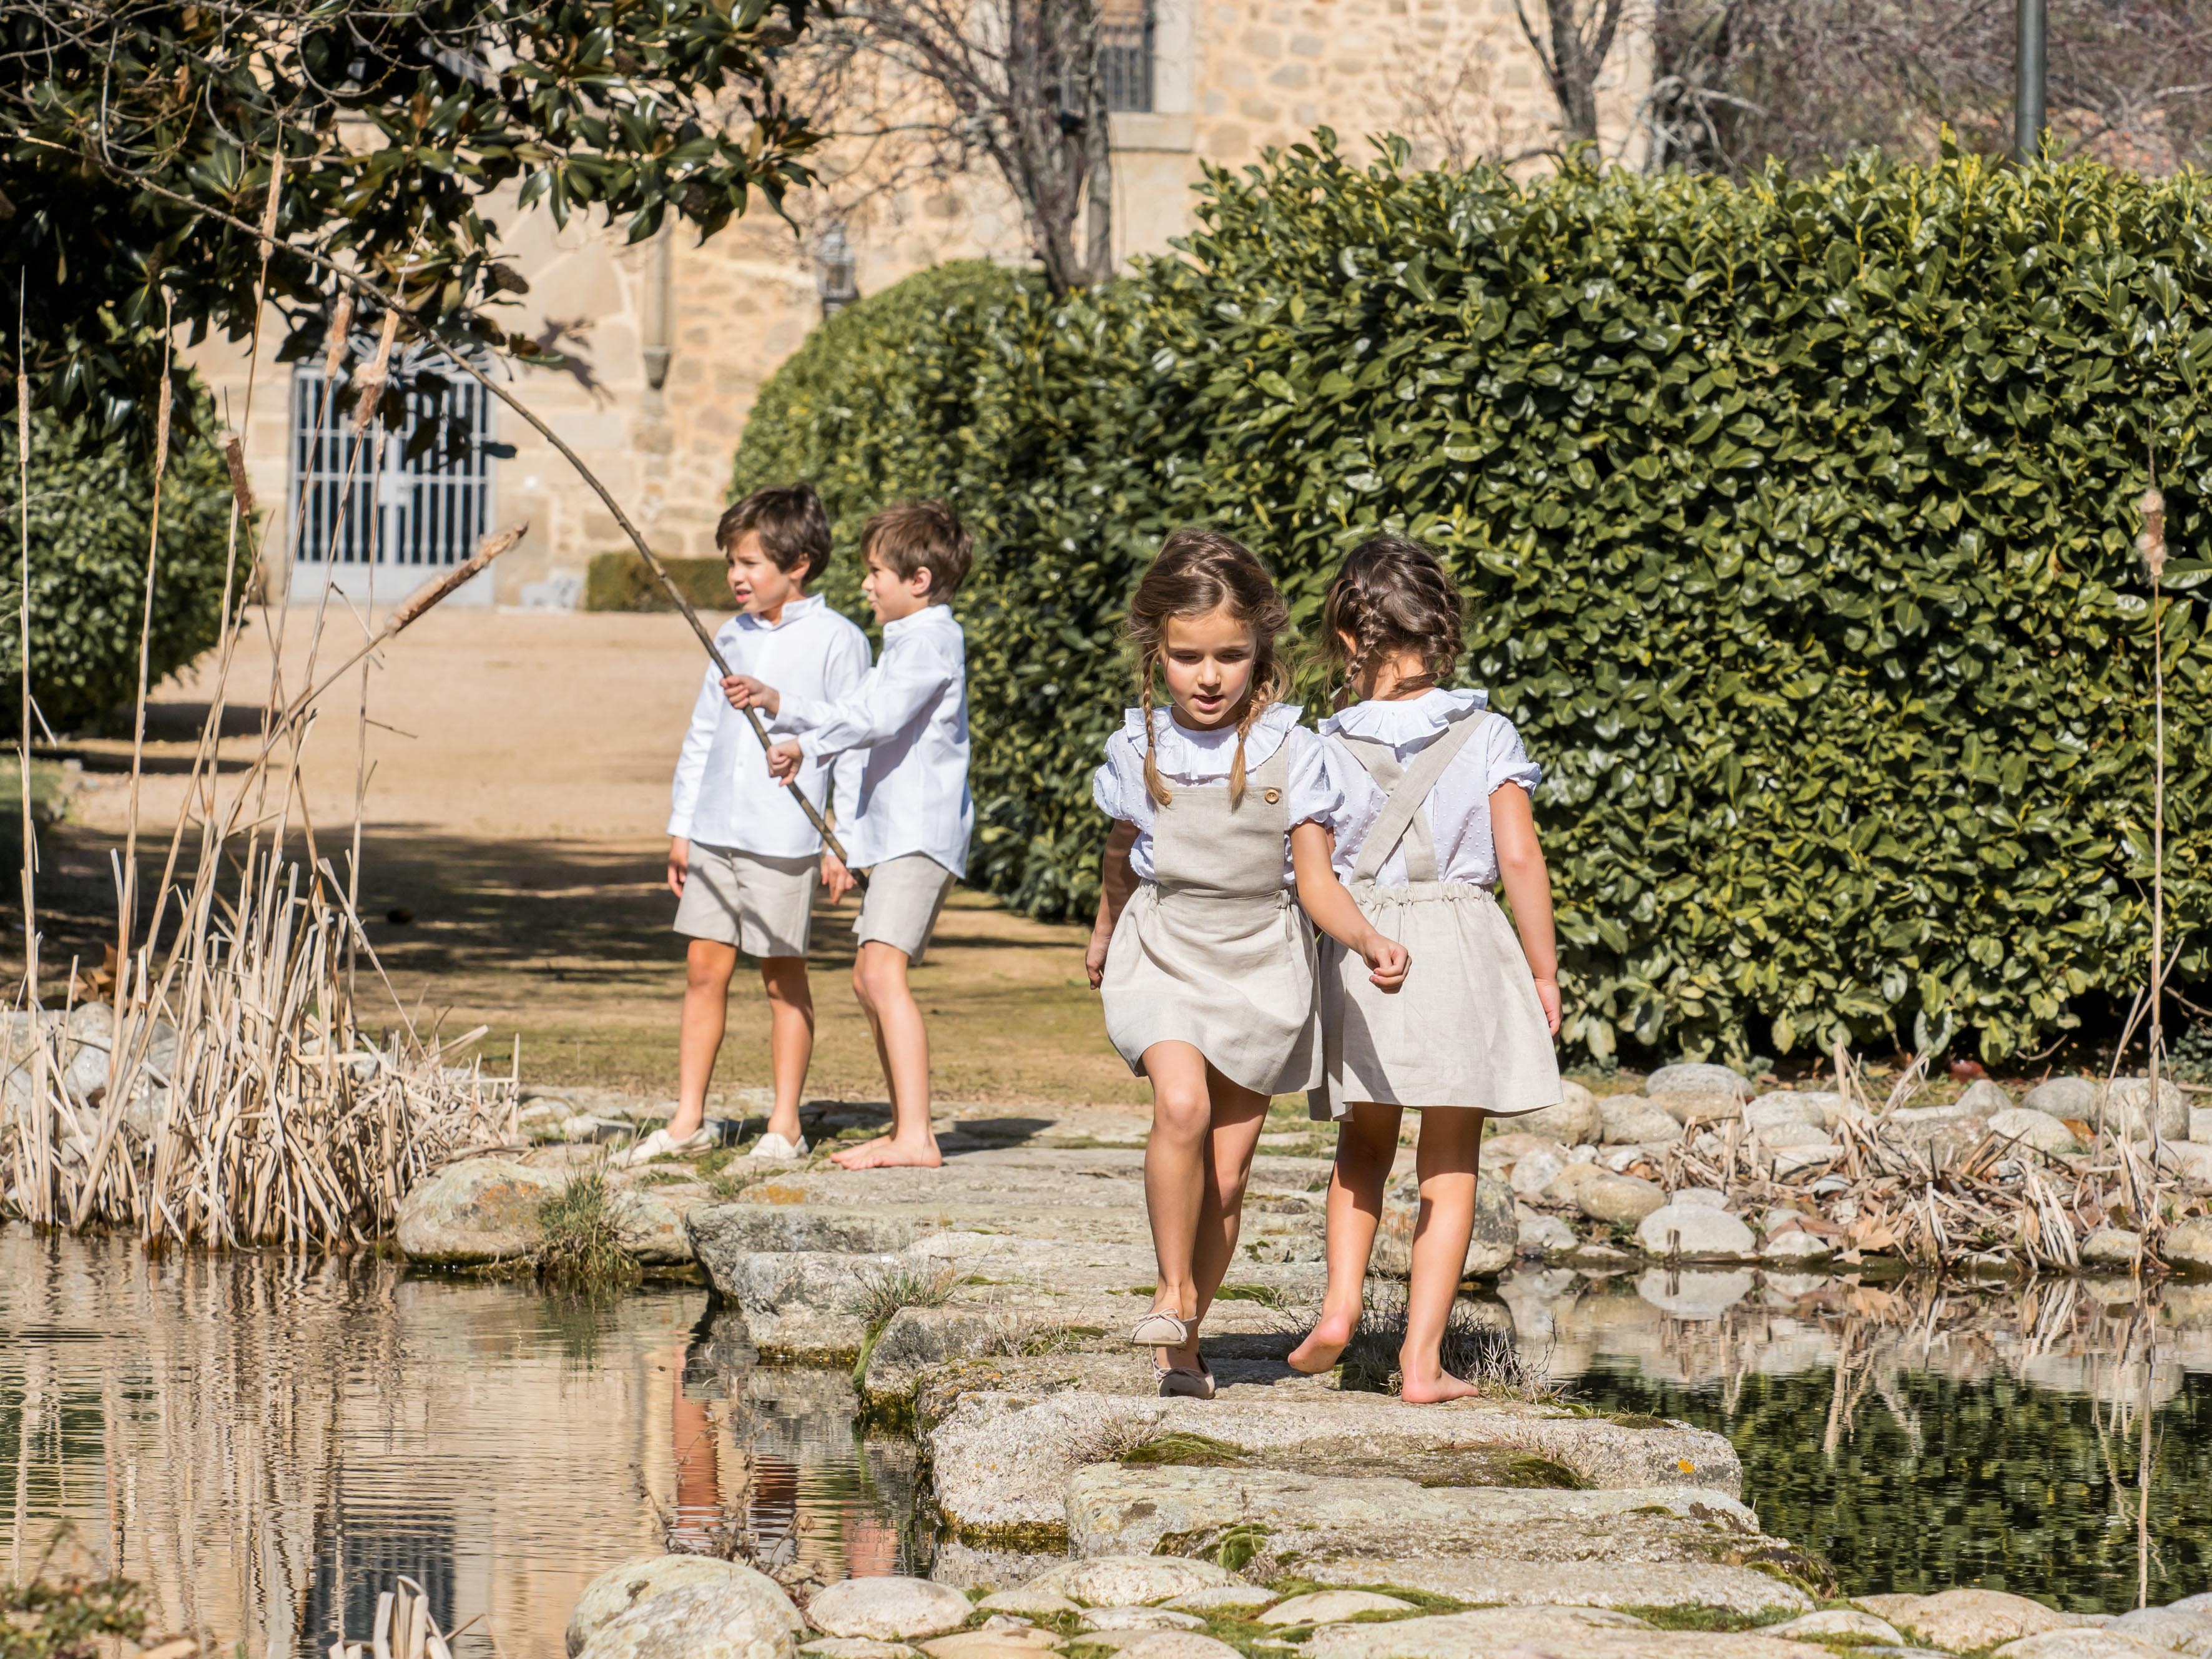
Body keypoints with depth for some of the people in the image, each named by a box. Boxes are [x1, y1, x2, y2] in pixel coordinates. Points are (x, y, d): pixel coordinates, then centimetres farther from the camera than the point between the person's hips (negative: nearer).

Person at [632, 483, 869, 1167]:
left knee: (783, 976, 1)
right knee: (705, 966, 5)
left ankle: (785, 1128, 9)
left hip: (786, 837, -6)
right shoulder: (731, 637, 13)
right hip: (716, 829, 6)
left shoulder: (836, 640, -5)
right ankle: (689, 1120, 10)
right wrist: (681, 825, 17)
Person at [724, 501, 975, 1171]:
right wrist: (803, 749, 8)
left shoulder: (931, 639, -11)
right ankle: (907, 1122, 24)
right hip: (897, 831, 11)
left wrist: (781, 704, -24)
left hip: (922, 830, -11)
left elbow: (876, 717, -24)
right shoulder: (908, 640, 21)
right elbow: (862, 716, 25)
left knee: (884, 967, -20)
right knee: (869, 977, 15)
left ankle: (915, 1136, -27)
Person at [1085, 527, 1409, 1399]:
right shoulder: (1139, 751, -4)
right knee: (1182, 1105, -28)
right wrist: (1105, 930, 33)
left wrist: (1370, 941, -27)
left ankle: (1183, 1343, 19)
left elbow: (1316, 880, -8)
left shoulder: (1290, 751, -8)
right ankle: (1173, 1289, -10)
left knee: (1227, 1173, 4)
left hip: (1261, 961, 0)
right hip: (1164, 953, 0)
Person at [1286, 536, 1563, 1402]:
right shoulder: (1487, 737, -4)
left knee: (1364, 1146, 23)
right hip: (1462, 953, -1)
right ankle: (1423, 1356, 2)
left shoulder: (1327, 750, -3)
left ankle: (1340, 1301, 5)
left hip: (1359, 962, 1)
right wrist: (1544, 973, 2)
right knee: (1450, 1168, 6)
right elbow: (1520, 859, -6)